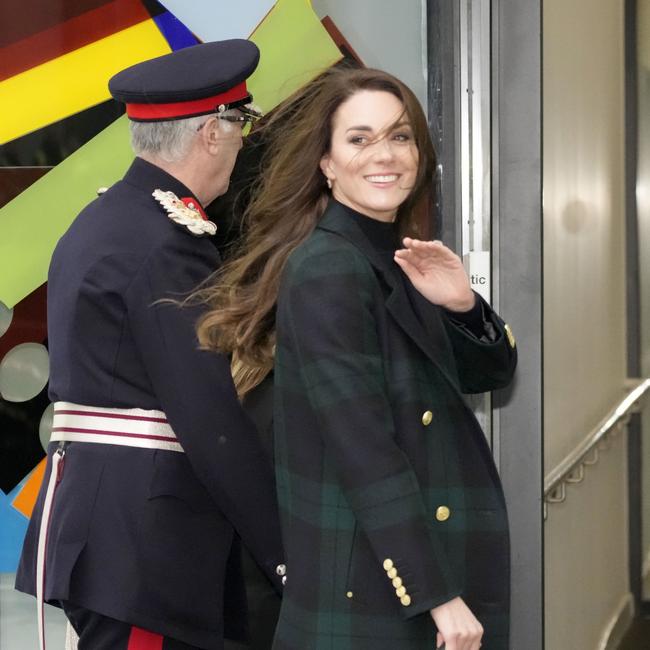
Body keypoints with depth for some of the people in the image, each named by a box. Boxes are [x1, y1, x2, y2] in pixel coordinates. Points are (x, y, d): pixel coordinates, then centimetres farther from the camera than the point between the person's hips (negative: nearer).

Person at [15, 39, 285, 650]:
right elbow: (210, 420, -20)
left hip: (98, 521, 10)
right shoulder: (168, 246, -16)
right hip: (143, 534, -9)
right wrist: (286, 554, -13)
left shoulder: (105, 218, 14)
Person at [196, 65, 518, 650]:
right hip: (366, 587, -8)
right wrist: (437, 593, -22)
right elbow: (363, 449, -22)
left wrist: (461, 304, -8)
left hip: (444, 554, 8)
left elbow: (489, 373, 13)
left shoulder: (402, 259, 7)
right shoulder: (325, 271, -17)